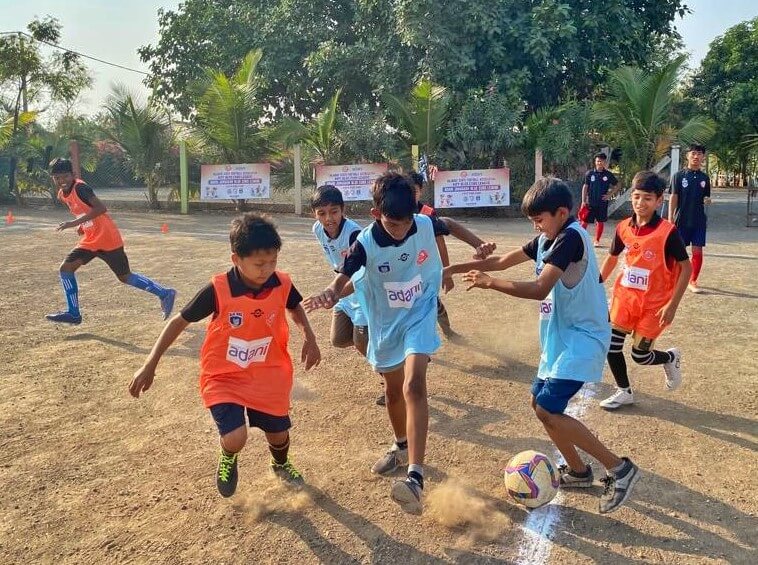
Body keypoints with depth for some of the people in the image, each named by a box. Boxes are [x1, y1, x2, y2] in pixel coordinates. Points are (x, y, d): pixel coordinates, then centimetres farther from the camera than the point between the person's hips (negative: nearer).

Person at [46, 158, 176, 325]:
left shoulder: (80, 188, -18)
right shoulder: (62, 195, 8)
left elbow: (101, 208, -30)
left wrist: (75, 223, -32)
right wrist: (82, 225, 7)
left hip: (108, 239, -8)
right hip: (90, 240, 8)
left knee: (125, 277, -1)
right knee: (65, 268, 1)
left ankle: (165, 294, 11)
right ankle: (74, 314, 7)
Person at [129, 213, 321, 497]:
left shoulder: (282, 285, -14)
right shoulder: (218, 290, -24)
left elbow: (295, 308, 11)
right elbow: (180, 321, -11)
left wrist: (309, 338, -4)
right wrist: (150, 365, -12)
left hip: (268, 376, 3)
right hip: (224, 377, -3)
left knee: (278, 434, 14)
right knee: (235, 437, -20)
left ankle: (281, 465, 52)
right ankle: (228, 459, 20)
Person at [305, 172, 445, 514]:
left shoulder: (426, 225, -18)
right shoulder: (366, 243, -23)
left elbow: (450, 228, 7)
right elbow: (343, 277, -35)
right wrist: (329, 294, -57)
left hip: (420, 317, -2)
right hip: (386, 323, 2)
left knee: (414, 386, -23)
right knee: (393, 391, 18)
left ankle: (416, 478, -29)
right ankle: (401, 446, 47)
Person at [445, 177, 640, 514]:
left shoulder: (571, 237, -19)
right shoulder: (547, 239, 10)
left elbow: (540, 289, -28)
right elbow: (503, 261, 14)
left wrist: (490, 283, -23)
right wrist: (453, 269, 11)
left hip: (581, 340, -10)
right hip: (560, 339, 10)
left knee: (549, 411, -14)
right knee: (539, 402, 13)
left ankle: (620, 469, -3)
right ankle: (578, 471, 28)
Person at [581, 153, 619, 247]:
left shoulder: (609, 175, 0)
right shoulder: (590, 173, -2)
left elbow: (616, 186, 11)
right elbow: (585, 187, 1)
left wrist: (610, 195, -2)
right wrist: (583, 201, -3)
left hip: (602, 203, 1)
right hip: (590, 202, -1)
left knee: (600, 222, 7)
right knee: (585, 221, -2)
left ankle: (597, 241, 17)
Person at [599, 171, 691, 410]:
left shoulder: (668, 232, -17)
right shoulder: (623, 228, -3)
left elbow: (686, 267, -12)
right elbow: (612, 258, 14)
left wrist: (672, 305, -15)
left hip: (654, 304, -4)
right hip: (625, 297, 5)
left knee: (640, 355, 2)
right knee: (611, 345, 2)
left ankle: (671, 357, 36)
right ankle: (624, 392, 24)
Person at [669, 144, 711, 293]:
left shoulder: (705, 178, 7)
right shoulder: (679, 176, -2)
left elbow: (706, 197, 14)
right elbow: (674, 197, -5)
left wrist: (708, 201, -11)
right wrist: (670, 219, -11)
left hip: (699, 221, 3)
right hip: (681, 220, -2)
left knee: (697, 251, 1)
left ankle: (693, 281, 11)